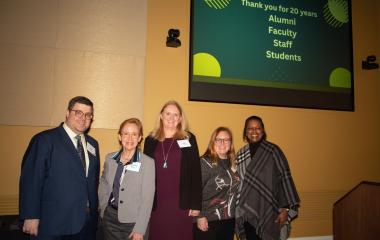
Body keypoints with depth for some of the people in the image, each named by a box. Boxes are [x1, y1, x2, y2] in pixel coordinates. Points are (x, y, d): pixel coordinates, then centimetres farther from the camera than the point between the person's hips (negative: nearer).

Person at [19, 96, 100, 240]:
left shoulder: (93, 144, 11)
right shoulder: (45, 140, -8)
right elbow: (31, 180, -11)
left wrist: (94, 211, 11)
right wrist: (31, 217, -13)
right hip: (53, 224, -5)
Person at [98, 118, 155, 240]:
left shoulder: (147, 162, -14)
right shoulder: (110, 158, -1)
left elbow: (147, 199, -14)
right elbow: (103, 185, 12)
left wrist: (139, 229, -15)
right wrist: (103, 210, 7)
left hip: (131, 221, -4)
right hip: (109, 217, 4)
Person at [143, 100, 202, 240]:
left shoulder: (189, 139, 0)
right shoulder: (151, 140, 5)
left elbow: (196, 173, -2)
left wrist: (196, 204, -5)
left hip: (181, 203, -1)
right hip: (156, 203, 2)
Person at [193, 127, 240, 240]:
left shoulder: (232, 163, 8)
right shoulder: (205, 162, -10)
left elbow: (234, 190, 13)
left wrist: (234, 213, 10)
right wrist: (200, 216, -16)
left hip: (229, 219, 6)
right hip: (208, 220, -6)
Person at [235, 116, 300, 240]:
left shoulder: (273, 150, -6)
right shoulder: (240, 154, 5)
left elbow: (284, 178, -8)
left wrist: (285, 208, -12)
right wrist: (236, 210, 9)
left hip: (268, 211, -3)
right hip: (247, 212, 3)